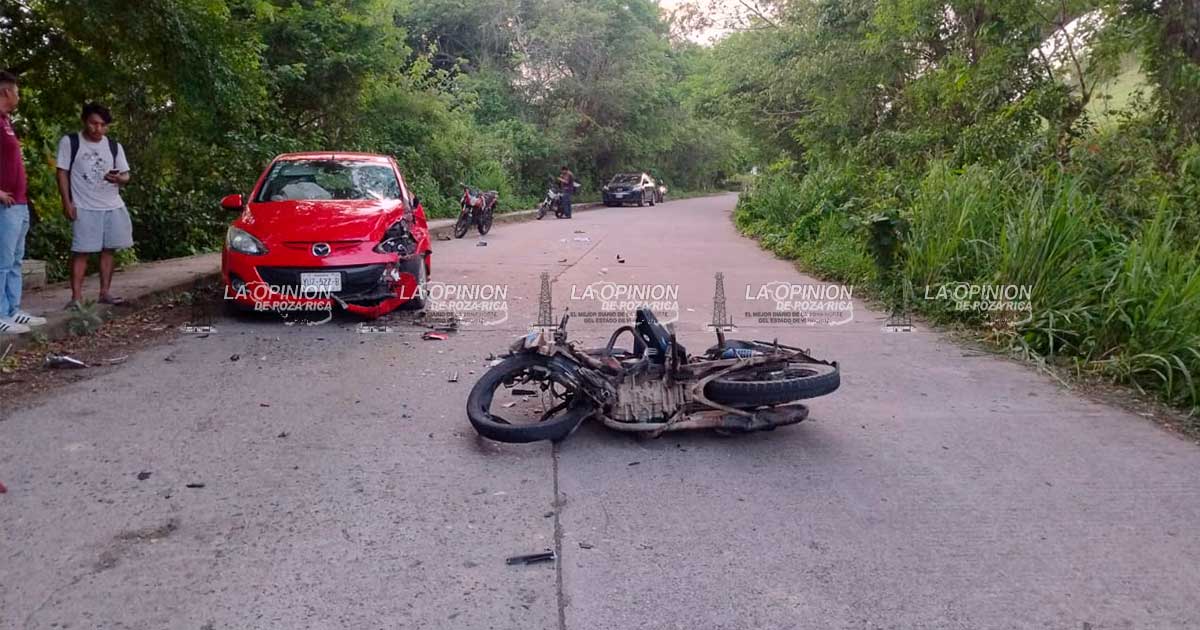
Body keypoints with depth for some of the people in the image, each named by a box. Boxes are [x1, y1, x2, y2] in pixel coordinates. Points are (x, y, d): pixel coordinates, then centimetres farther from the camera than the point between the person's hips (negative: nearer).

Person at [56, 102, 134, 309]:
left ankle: (105, 292, 11)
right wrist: (67, 202, -8)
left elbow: (126, 176, 8)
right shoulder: (69, 142, -1)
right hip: (85, 208, -4)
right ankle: (76, 296, -5)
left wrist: (118, 178, -16)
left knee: (108, 250, 5)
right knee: (81, 251, -6)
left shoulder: (114, 146, 8)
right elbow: (63, 173, -1)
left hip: (113, 207, 4)